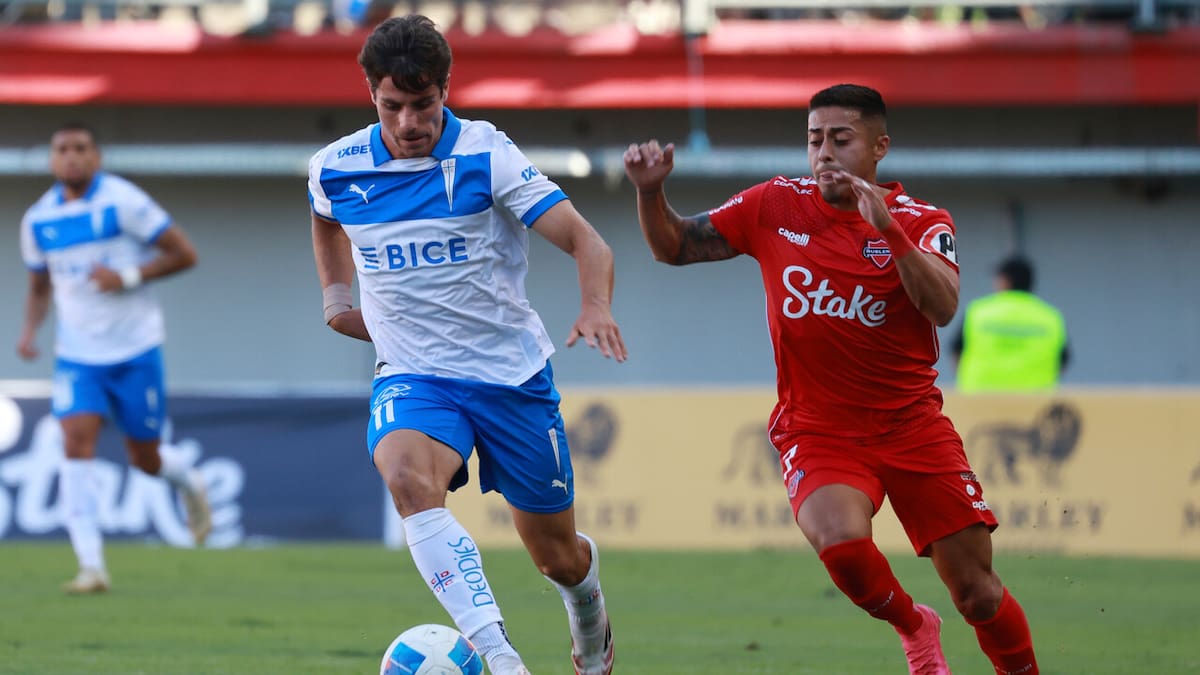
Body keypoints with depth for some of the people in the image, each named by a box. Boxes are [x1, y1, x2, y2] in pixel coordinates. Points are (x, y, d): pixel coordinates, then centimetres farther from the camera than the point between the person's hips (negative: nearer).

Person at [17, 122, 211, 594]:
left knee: (145, 460, 5)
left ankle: (188, 482, 43)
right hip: (77, 355, 3)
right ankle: (91, 566, -20)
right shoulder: (39, 219, 3)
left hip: (134, 350, -3)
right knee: (77, 443, -17)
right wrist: (30, 330, -1)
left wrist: (128, 276, -20)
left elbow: (184, 254, -7)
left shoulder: (123, 202, -10)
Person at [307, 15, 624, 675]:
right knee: (407, 477, -35)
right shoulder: (335, 168, -3)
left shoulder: (486, 155, -13)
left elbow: (583, 240, -19)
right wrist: (335, 295, 12)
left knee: (557, 553, 10)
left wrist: (597, 307, -38)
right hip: (413, 374, 1)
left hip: (512, 372, -1)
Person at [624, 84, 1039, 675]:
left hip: (912, 426, 0)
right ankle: (914, 627, 1)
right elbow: (674, 246, 10)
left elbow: (942, 308, -23)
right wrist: (650, 191, -10)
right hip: (816, 430, 0)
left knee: (977, 593, -2)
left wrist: (889, 228, -34)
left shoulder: (921, 222, -4)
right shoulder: (776, 206, 1)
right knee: (840, 540, -30)